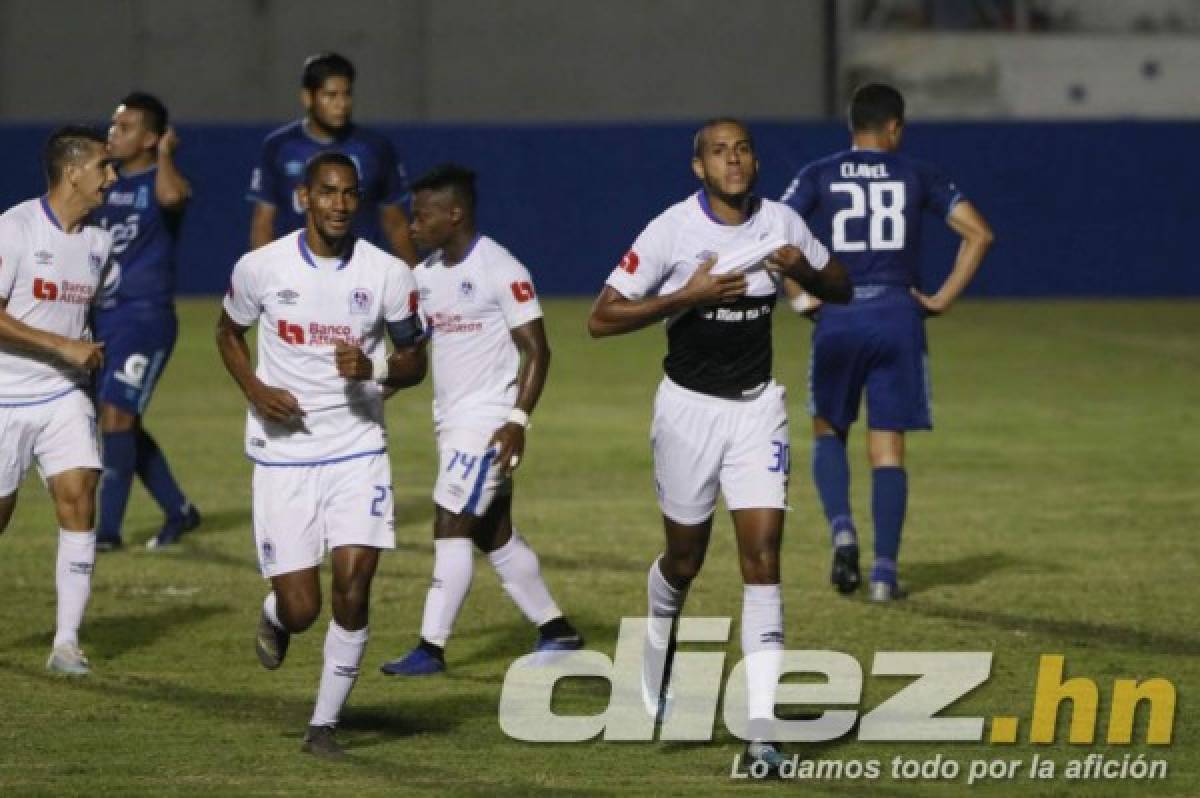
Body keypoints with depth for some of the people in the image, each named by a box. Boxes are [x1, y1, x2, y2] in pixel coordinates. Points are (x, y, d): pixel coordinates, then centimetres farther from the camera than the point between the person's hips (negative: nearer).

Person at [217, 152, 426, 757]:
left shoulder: (388, 274, -4)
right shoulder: (261, 268, -5)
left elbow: (413, 362, 5)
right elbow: (228, 331, 13)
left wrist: (373, 368, -17)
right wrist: (254, 389, -5)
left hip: (358, 451, 1)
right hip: (283, 456, -1)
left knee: (353, 587, -12)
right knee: (300, 609, -5)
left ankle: (324, 724, 4)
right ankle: (274, 617, 36)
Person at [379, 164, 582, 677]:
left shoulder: (501, 271, -13)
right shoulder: (425, 276, 10)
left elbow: (536, 350, -13)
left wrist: (518, 419, -21)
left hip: (488, 420, -8)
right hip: (450, 420, 8)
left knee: (451, 527, -11)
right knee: (494, 535, 12)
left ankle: (431, 648, -10)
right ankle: (556, 631, 22)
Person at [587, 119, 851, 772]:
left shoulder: (780, 223, -2)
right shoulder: (672, 230, -13)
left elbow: (841, 290, 12)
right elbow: (601, 320, -13)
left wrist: (803, 269, -11)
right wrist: (686, 296, -24)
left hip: (757, 406, 2)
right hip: (690, 405, -2)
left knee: (763, 555, -10)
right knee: (684, 560, 10)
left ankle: (761, 727, -13)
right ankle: (655, 665, 44)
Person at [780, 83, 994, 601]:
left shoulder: (819, 176, 4)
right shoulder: (917, 176, 5)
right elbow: (978, 233, -2)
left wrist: (801, 297, 0)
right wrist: (944, 299, 2)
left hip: (837, 319, 0)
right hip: (898, 318, 0)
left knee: (828, 432, 19)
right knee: (888, 450, 4)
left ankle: (842, 532, -5)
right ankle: (884, 573, -1)